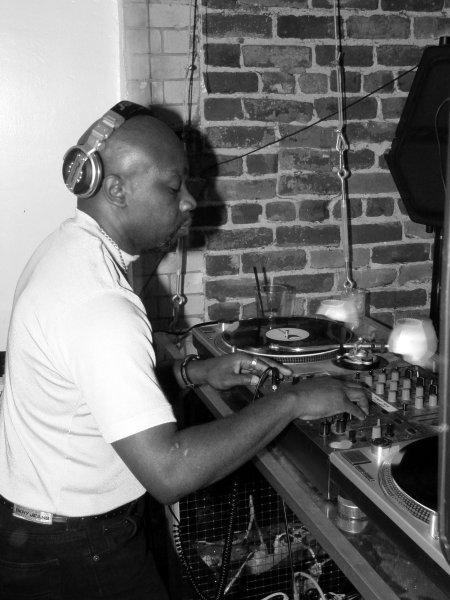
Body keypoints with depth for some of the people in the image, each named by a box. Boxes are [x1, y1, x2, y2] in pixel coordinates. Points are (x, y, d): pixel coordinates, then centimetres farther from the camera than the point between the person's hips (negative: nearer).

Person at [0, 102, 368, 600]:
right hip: (75, 554, -9)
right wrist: (291, 401, -27)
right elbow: (169, 472, -35)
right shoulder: (96, 304, -32)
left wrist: (195, 373, 1)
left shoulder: (69, 248, 1)